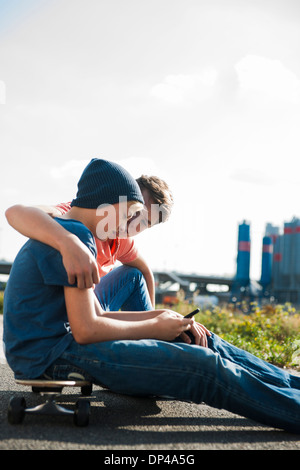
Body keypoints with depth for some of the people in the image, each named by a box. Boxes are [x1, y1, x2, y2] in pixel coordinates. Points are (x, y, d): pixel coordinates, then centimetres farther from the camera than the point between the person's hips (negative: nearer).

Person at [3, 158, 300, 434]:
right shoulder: (74, 235, -14)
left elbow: (95, 315, 16)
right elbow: (86, 329, -21)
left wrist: (161, 317, 4)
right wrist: (155, 327, -7)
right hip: (53, 354, -10)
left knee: (201, 341, 7)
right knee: (205, 367, -19)